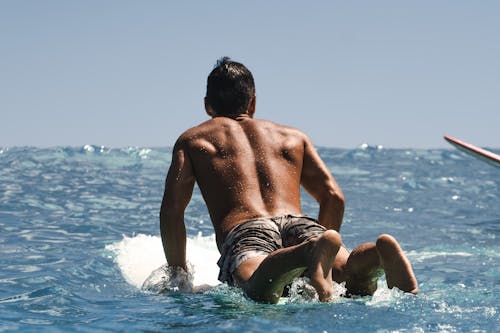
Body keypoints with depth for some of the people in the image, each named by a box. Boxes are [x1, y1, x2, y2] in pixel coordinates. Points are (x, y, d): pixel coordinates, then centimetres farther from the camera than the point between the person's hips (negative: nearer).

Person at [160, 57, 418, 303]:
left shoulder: (193, 140, 29)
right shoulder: (293, 136, 35)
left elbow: (171, 209, 14)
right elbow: (333, 198, 23)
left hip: (244, 232, -2)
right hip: (300, 223, 3)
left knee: (259, 288, -34)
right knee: (356, 283, -23)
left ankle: (312, 252, -61)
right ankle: (378, 253, -54)